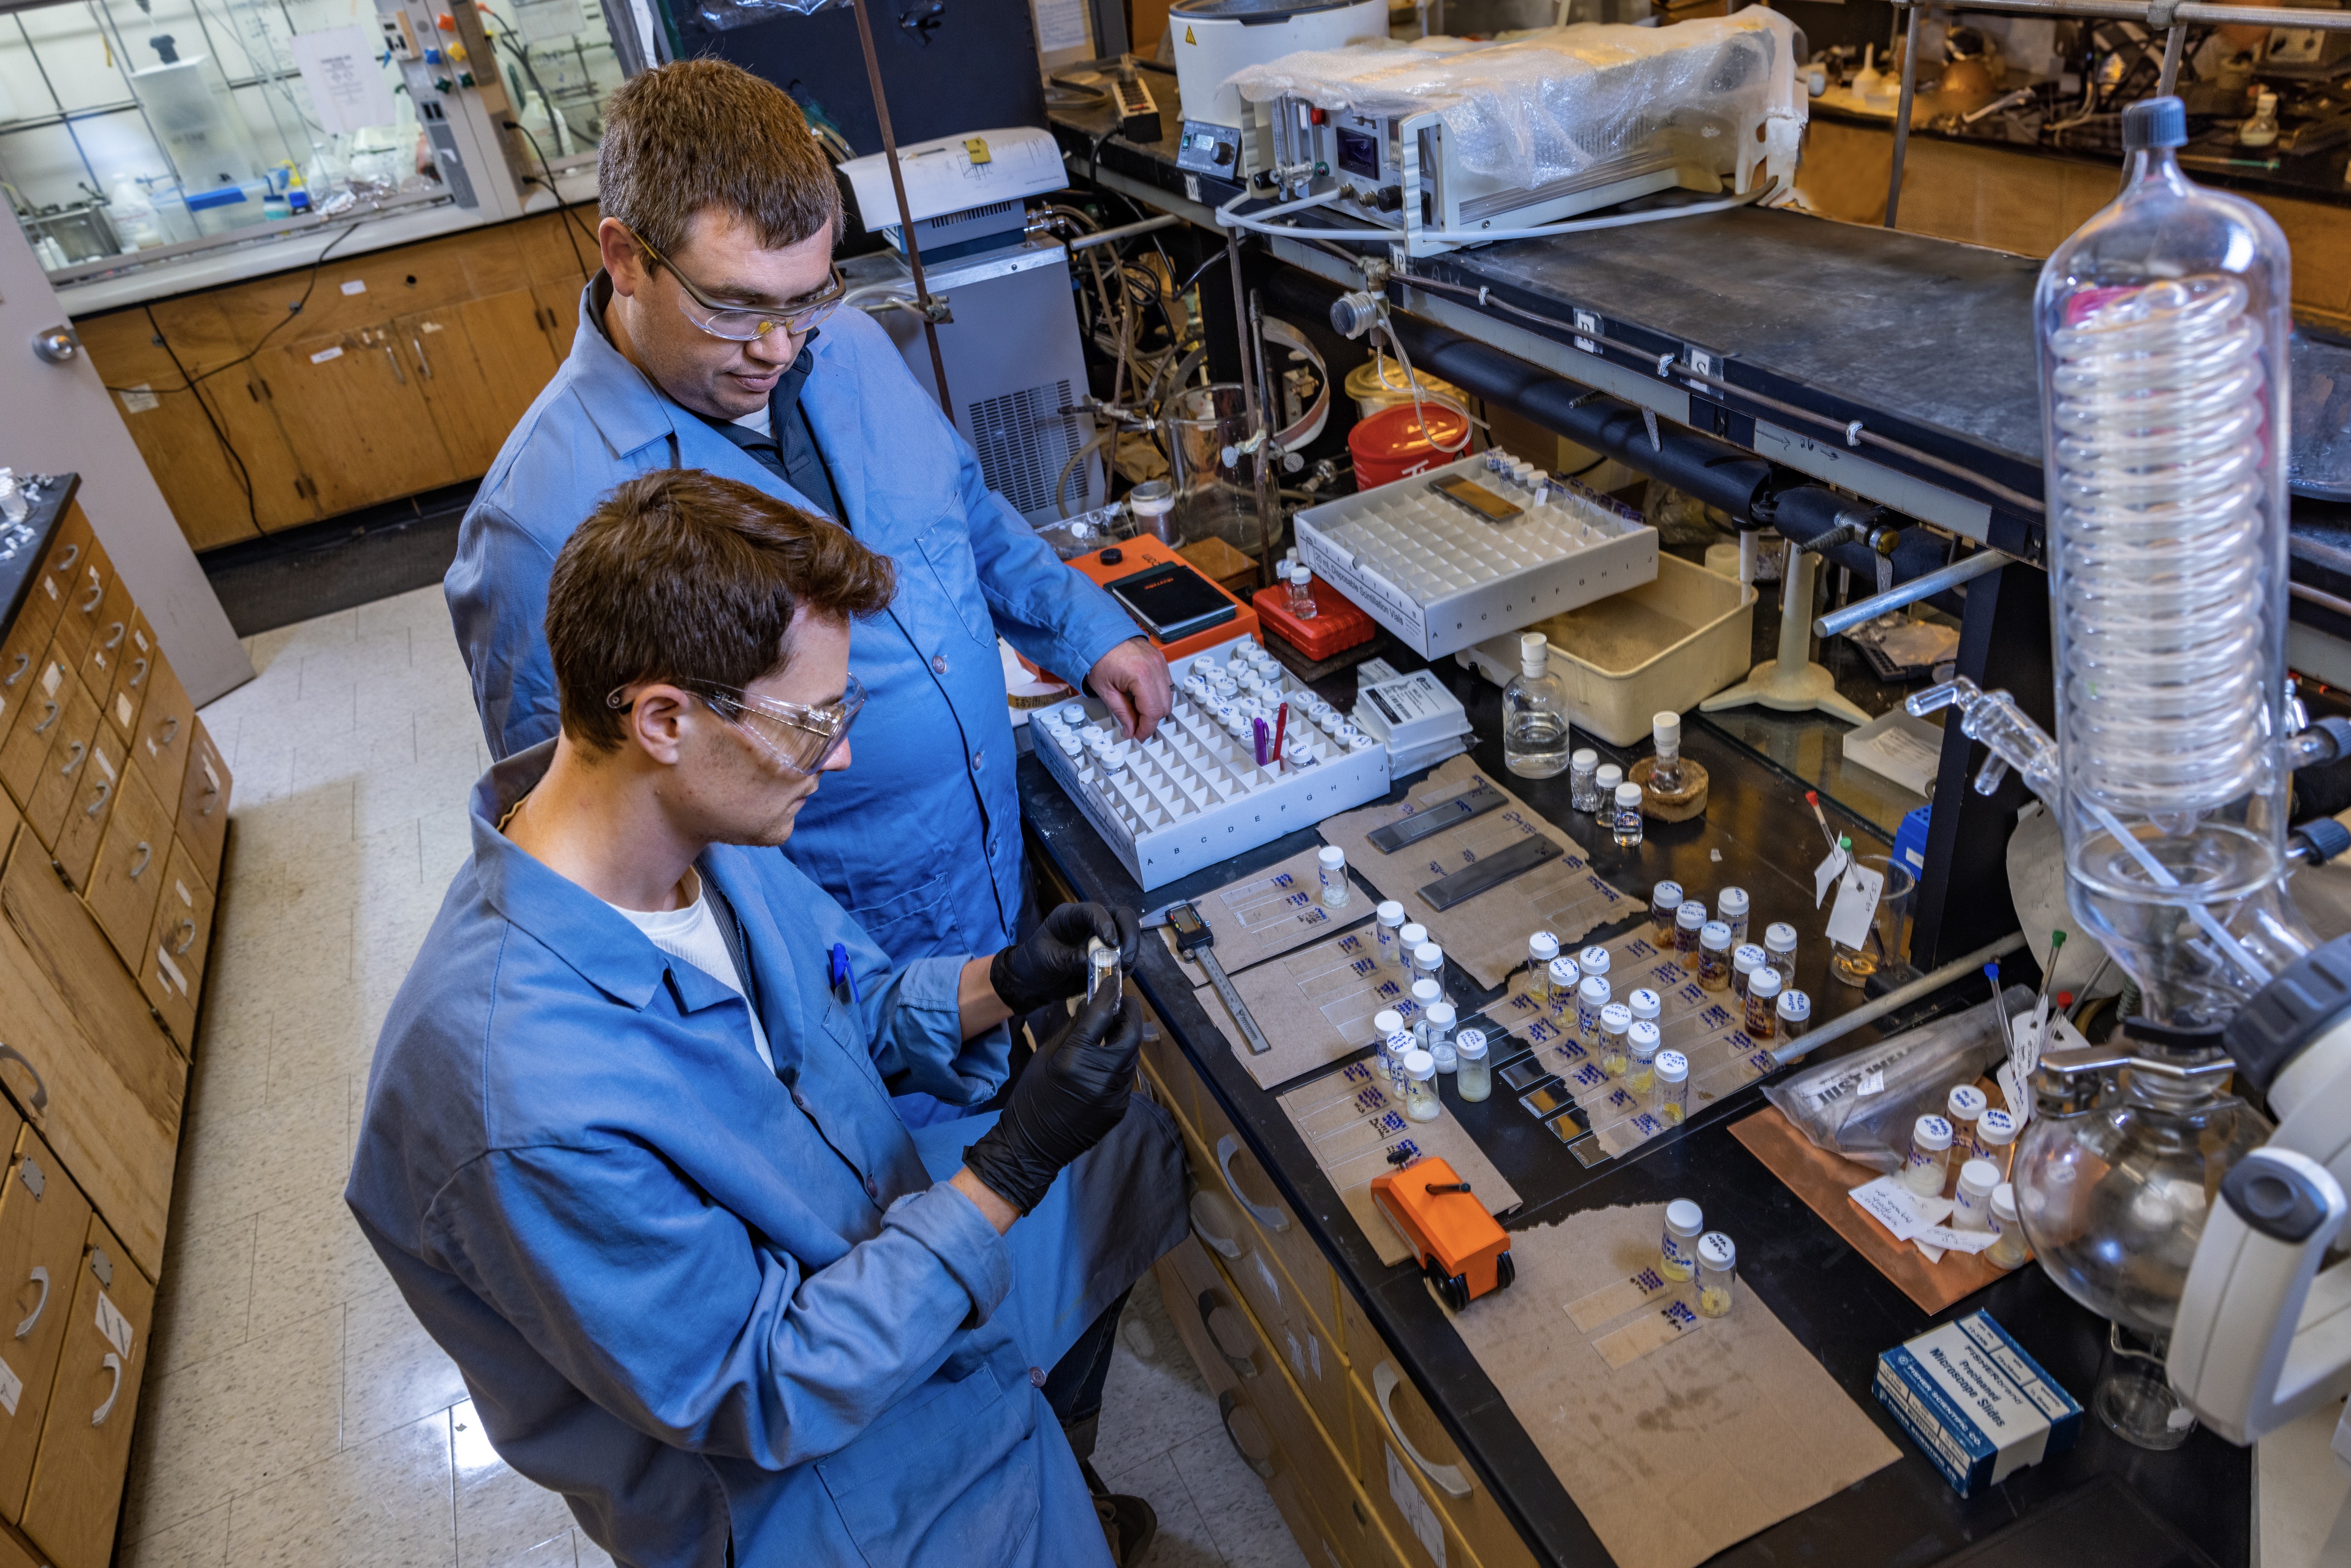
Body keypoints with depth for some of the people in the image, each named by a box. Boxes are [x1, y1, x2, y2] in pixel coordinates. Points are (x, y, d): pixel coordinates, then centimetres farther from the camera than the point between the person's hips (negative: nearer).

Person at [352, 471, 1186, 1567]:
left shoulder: (704, 835, -15)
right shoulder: (528, 1105, -39)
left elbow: (852, 1004, 3)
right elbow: (764, 1397, -27)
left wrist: (1000, 984, -15)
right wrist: (1009, 1172, -29)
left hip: (886, 1225, 7)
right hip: (786, 1456, -7)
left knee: (1144, 1143, 16)